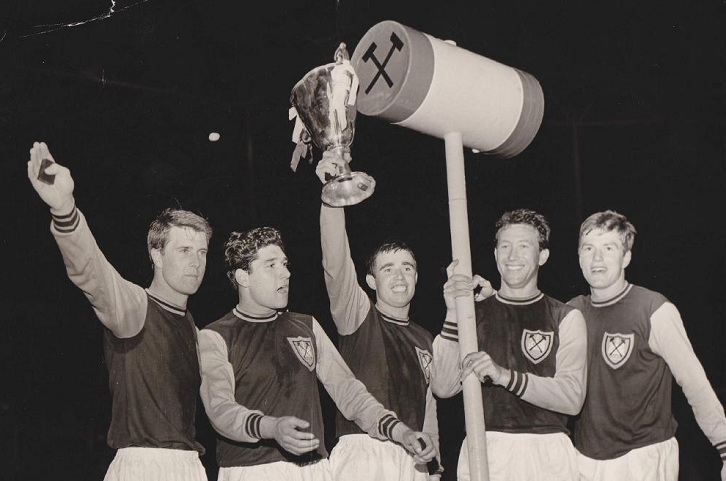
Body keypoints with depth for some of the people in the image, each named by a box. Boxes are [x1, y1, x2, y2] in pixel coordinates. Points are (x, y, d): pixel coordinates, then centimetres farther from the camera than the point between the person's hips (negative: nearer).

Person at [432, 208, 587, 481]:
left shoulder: (565, 318, 7)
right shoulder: (473, 313, 12)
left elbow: (572, 398, -6)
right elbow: (442, 387, 0)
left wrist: (506, 376, -19)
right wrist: (453, 315, -10)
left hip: (547, 454, -1)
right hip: (482, 452, 1)